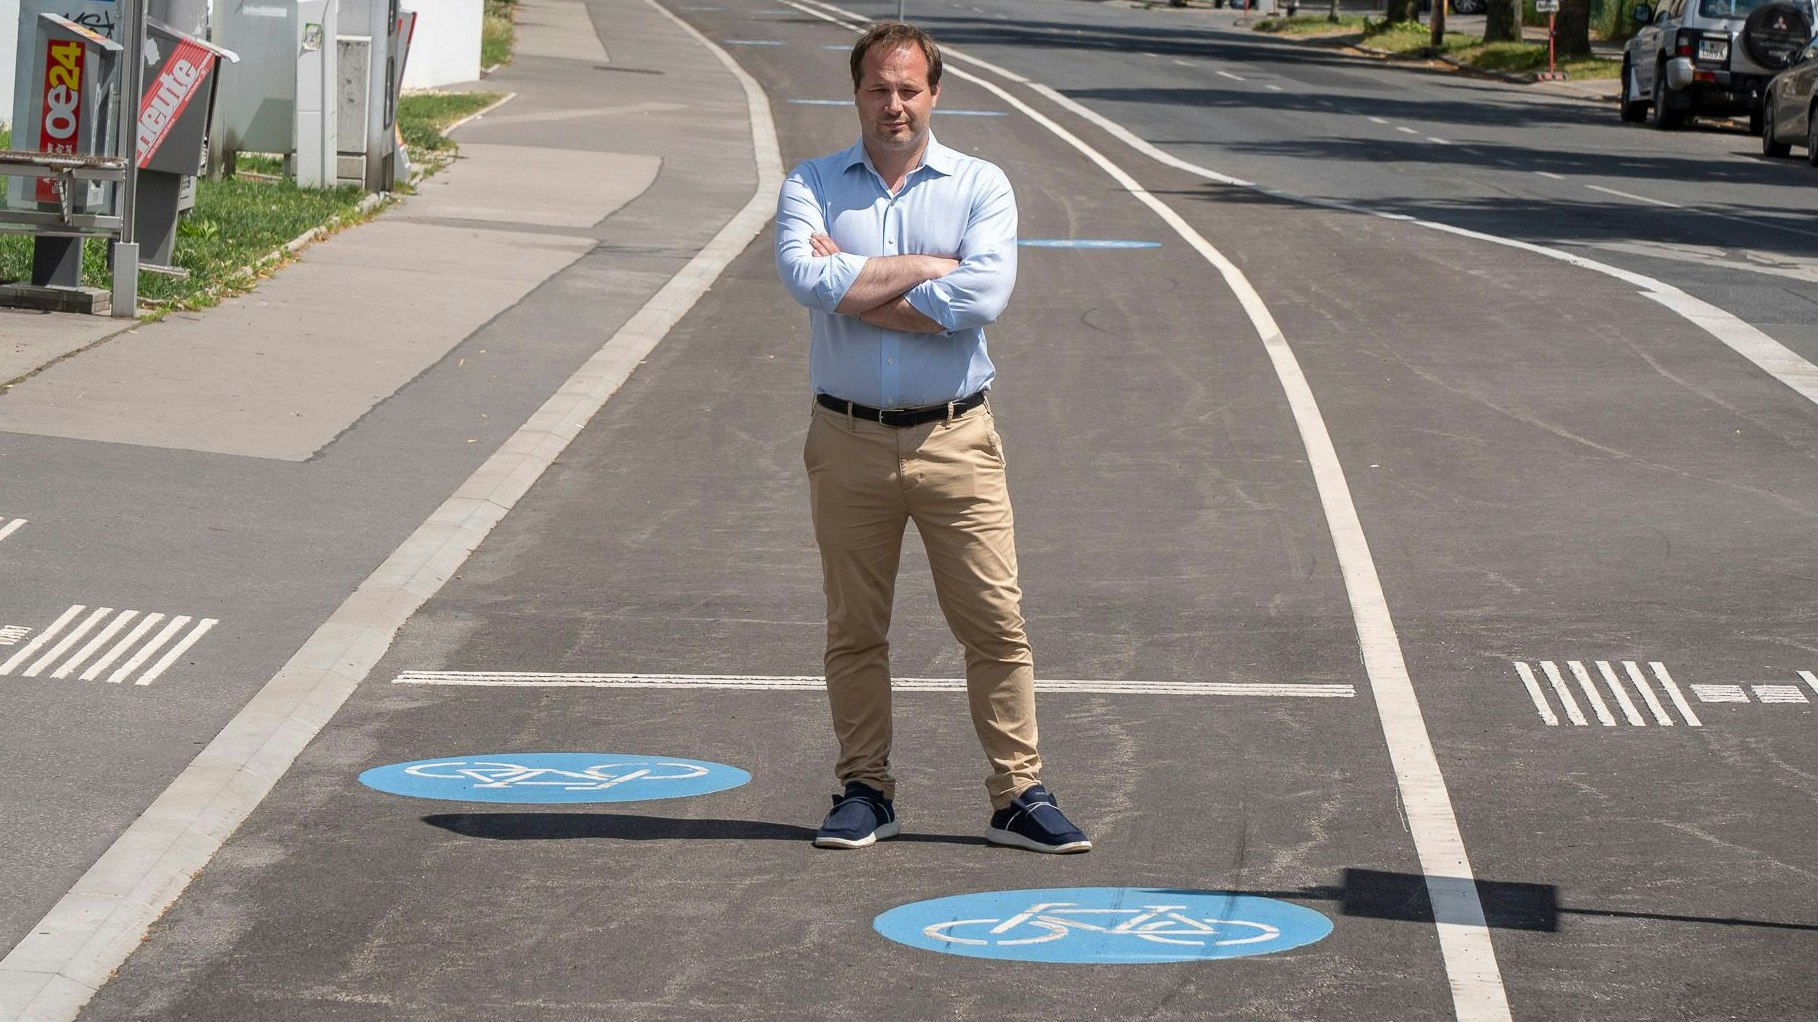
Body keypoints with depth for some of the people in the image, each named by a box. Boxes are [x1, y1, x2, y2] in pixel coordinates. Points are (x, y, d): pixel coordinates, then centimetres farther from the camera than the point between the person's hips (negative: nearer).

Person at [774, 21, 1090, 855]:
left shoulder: (981, 186, 3)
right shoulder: (812, 186, 6)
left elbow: (982, 296, -15)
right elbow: (805, 276, -15)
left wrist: (854, 284, -10)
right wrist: (926, 268, -11)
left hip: (954, 437, -1)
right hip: (848, 441, 1)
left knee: (996, 622, -3)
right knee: (853, 630, 7)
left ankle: (1019, 796, 4)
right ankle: (864, 792, 18)